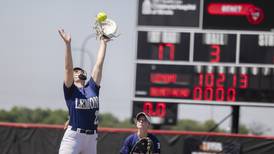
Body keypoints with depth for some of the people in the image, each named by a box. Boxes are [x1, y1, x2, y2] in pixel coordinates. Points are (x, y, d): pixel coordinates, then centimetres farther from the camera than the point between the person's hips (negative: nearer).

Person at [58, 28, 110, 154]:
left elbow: (98, 65, 13)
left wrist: (103, 43, 12)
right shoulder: (70, 89, 3)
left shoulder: (92, 87, 14)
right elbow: (68, 68, -10)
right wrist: (67, 44, -17)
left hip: (91, 138, 5)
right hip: (73, 137, -5)